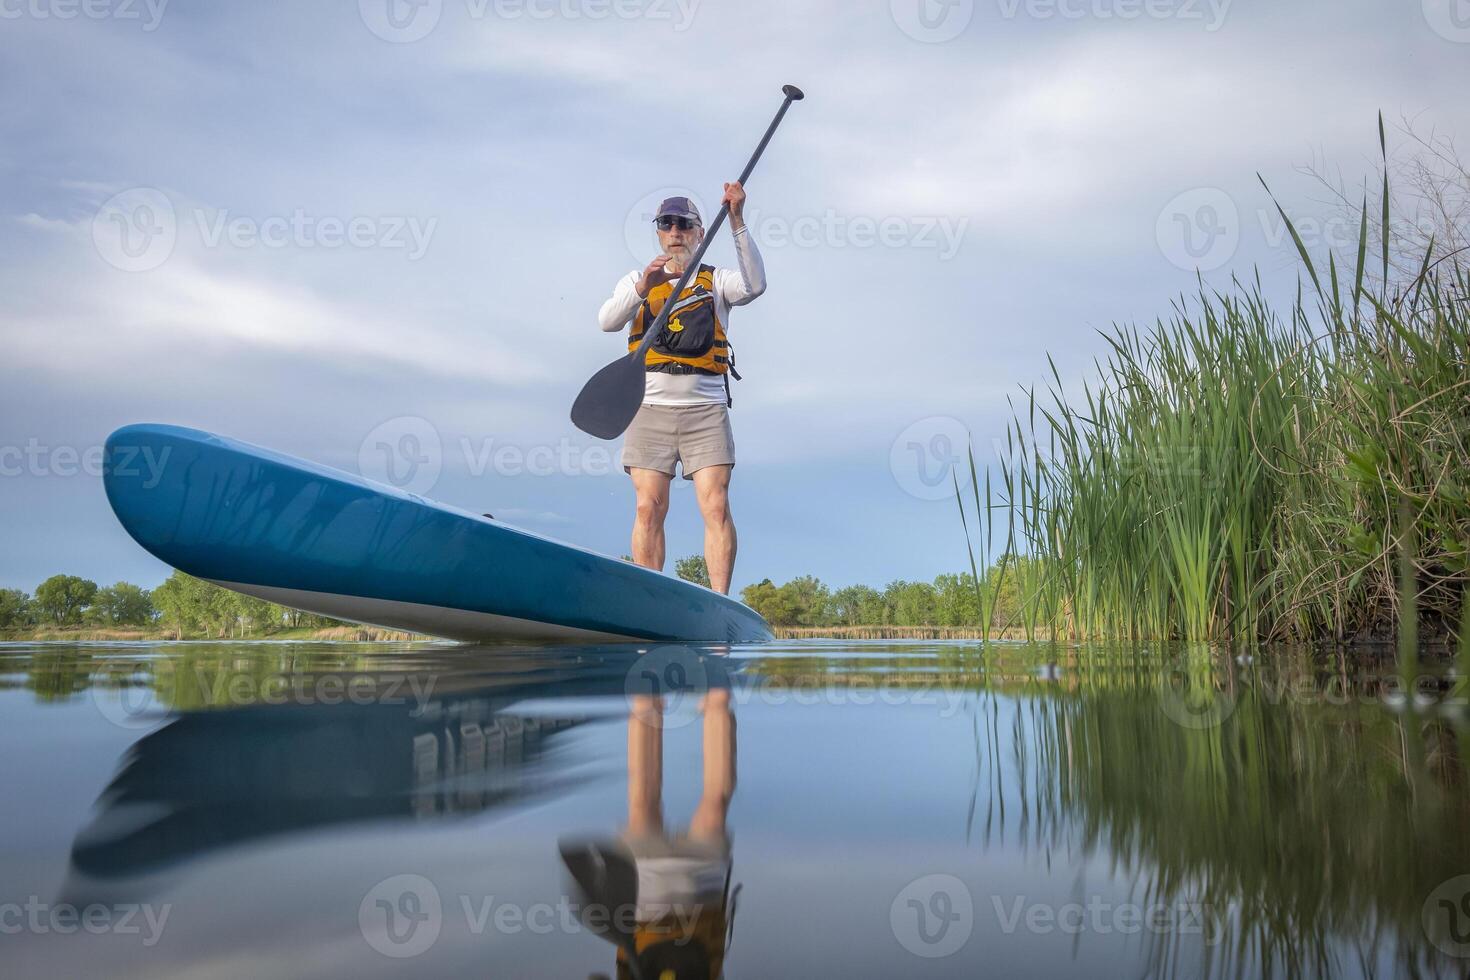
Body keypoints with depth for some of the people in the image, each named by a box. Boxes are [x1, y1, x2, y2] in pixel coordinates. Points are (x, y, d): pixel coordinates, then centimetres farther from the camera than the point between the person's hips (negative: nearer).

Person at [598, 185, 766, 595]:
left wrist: (737, 223, -16)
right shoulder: (636, 281, 18)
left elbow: (753, 285, -8)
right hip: (650, 408, 1)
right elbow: (607, 320, -1)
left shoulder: (716, 281, 15)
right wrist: (642, 289, -19)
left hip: (705, 410, -1)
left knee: (716, 507, -12)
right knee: (649, 509, -7)